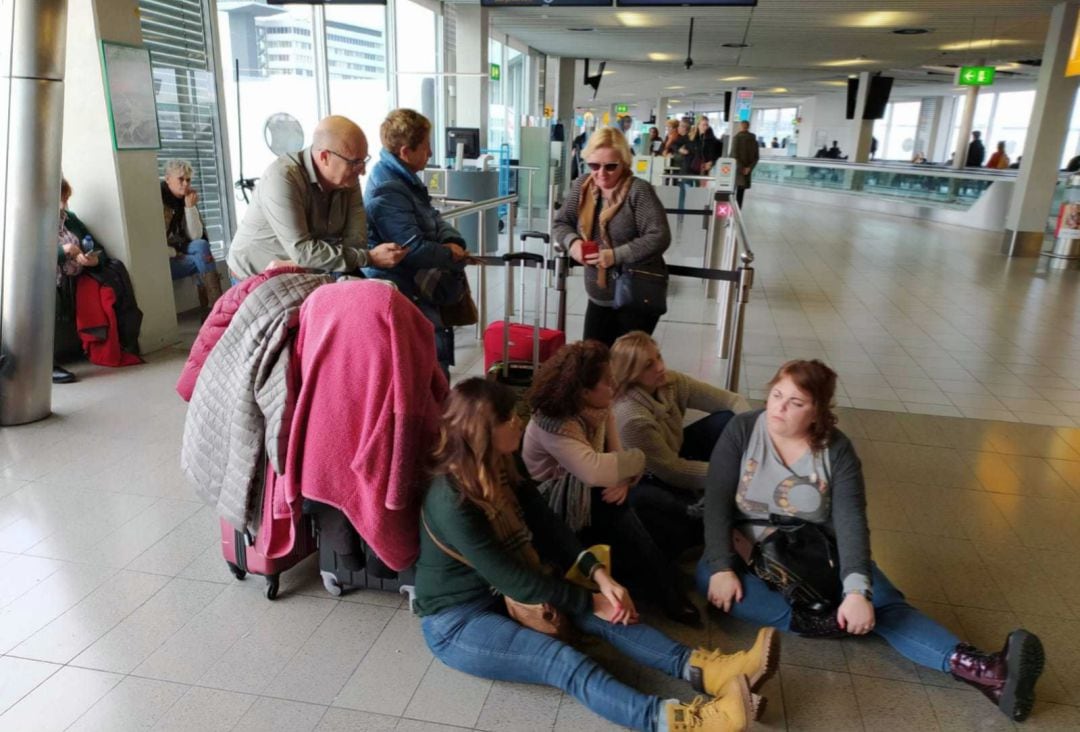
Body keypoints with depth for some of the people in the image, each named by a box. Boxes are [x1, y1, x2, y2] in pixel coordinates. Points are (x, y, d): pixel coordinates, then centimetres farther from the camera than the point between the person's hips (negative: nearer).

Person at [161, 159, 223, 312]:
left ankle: (209, 308, -22)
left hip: (179, 255, 6)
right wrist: (176, 253, -17)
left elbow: (196, 236, -4)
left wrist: (190, 207, -12)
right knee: (202, 255, -23)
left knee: (201, 245, -20)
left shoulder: (186, 200, 7)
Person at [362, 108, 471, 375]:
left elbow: (433, 216, 15)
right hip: (399, 291, -10)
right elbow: (414, 250, -26)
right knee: (436, 347, -13)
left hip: (415, 283, 10)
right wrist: (451, 254, -8)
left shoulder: (405, 178, 10)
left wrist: (454, 241, -6)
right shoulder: (387, 192, -24)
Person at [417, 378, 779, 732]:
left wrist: (598, 574, -15)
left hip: (503, 595, 8)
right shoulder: (451, 501, -27)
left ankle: (698, 667, -26)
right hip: (456, 622, -7)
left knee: (603, 613, -14)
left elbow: (547, 528, -1)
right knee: (565, 662, -28)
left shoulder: (499, 469, 0)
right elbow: (514, 579, -25)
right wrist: (590, 601, -17)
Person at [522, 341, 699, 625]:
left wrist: (624, 480, -31)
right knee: (613, 504, -29)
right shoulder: (552, 424, -28)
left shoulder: (599, 411, -2)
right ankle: (666, 593, -21)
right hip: (548, 508, -8)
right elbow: (594, 471, -42)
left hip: (586, 495, 8)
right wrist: (637, 459, -26)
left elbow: (615, 456, -8)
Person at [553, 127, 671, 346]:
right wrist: (573, 241, -12)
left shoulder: (638, 190, -16)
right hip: (599, 296, 6)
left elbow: (659, 237, -21)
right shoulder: (582, 187, 1)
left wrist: (616, 255, -26)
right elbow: (560, 223, 10)